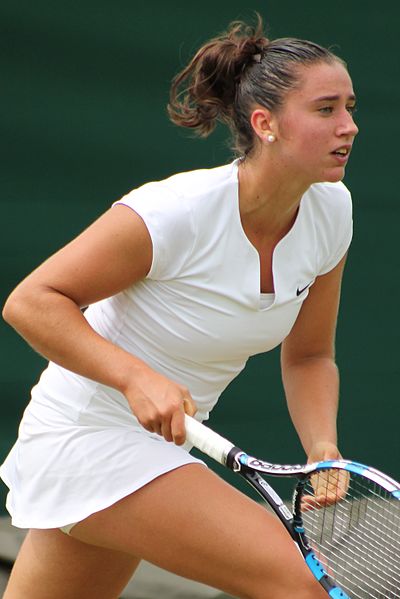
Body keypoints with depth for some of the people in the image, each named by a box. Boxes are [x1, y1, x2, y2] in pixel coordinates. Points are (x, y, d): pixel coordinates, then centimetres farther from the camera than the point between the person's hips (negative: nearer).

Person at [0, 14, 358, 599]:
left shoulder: (331, 210, -5)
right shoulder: (175, 213, -26)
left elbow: (308, 356, 7)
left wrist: (323, 449, -12)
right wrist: (137, 377, -32)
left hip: (160, 442, 8)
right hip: (88, 435, -8)